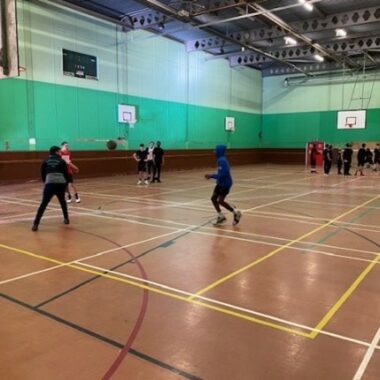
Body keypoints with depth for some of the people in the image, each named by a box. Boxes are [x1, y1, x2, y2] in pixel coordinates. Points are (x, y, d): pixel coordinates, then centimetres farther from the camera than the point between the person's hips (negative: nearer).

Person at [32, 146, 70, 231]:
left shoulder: (45, 162, 17)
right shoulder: (62, 161, 14)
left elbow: (43, 175, 20)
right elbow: (66, 174, 12)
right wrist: (66, 184, 25)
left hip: (49, 184, 0)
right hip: (61, 184, 0)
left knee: (43, 204, -2)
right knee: (62, 201, 26)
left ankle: (35, 224, -10)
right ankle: (66, 219, 34)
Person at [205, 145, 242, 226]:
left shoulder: (221, 160, -21)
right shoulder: (221, 160, 10)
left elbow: (222, 174, -26)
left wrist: (211, 176, -18)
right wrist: (211, 176, 11)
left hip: (225, 183, -10)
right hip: (221, 183, 10)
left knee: (220, 201, -7)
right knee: (213, 198, 8)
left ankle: (236, 212, 8)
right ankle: (221, 216, 17)